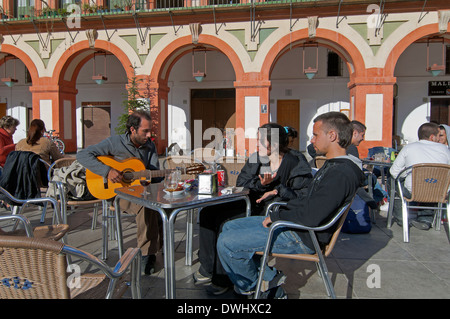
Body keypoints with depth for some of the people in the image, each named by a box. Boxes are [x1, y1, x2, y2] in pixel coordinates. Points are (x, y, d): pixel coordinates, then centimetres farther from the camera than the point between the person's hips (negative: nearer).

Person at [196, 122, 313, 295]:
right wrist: (260, 184, -16)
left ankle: (223, 279, -11)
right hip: (251, 204, 8)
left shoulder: (295, 164, -9)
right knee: (208, 212, -9)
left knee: (226, 221, -27)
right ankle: (208, 268, 1)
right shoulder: (256, 158, 8)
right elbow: (240, 183, 2)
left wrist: (278, 191, -21)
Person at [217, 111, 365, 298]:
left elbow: (310, 217, -28)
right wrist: (280, 212, 6)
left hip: (302, 238, -11)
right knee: (229, 227, 12)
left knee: (227, 243, -15)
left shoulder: (341, 174, -22)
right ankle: (269, 279, 12)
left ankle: (250, 286, 12)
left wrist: (276, 217, -13)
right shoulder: (334, 166, 12)